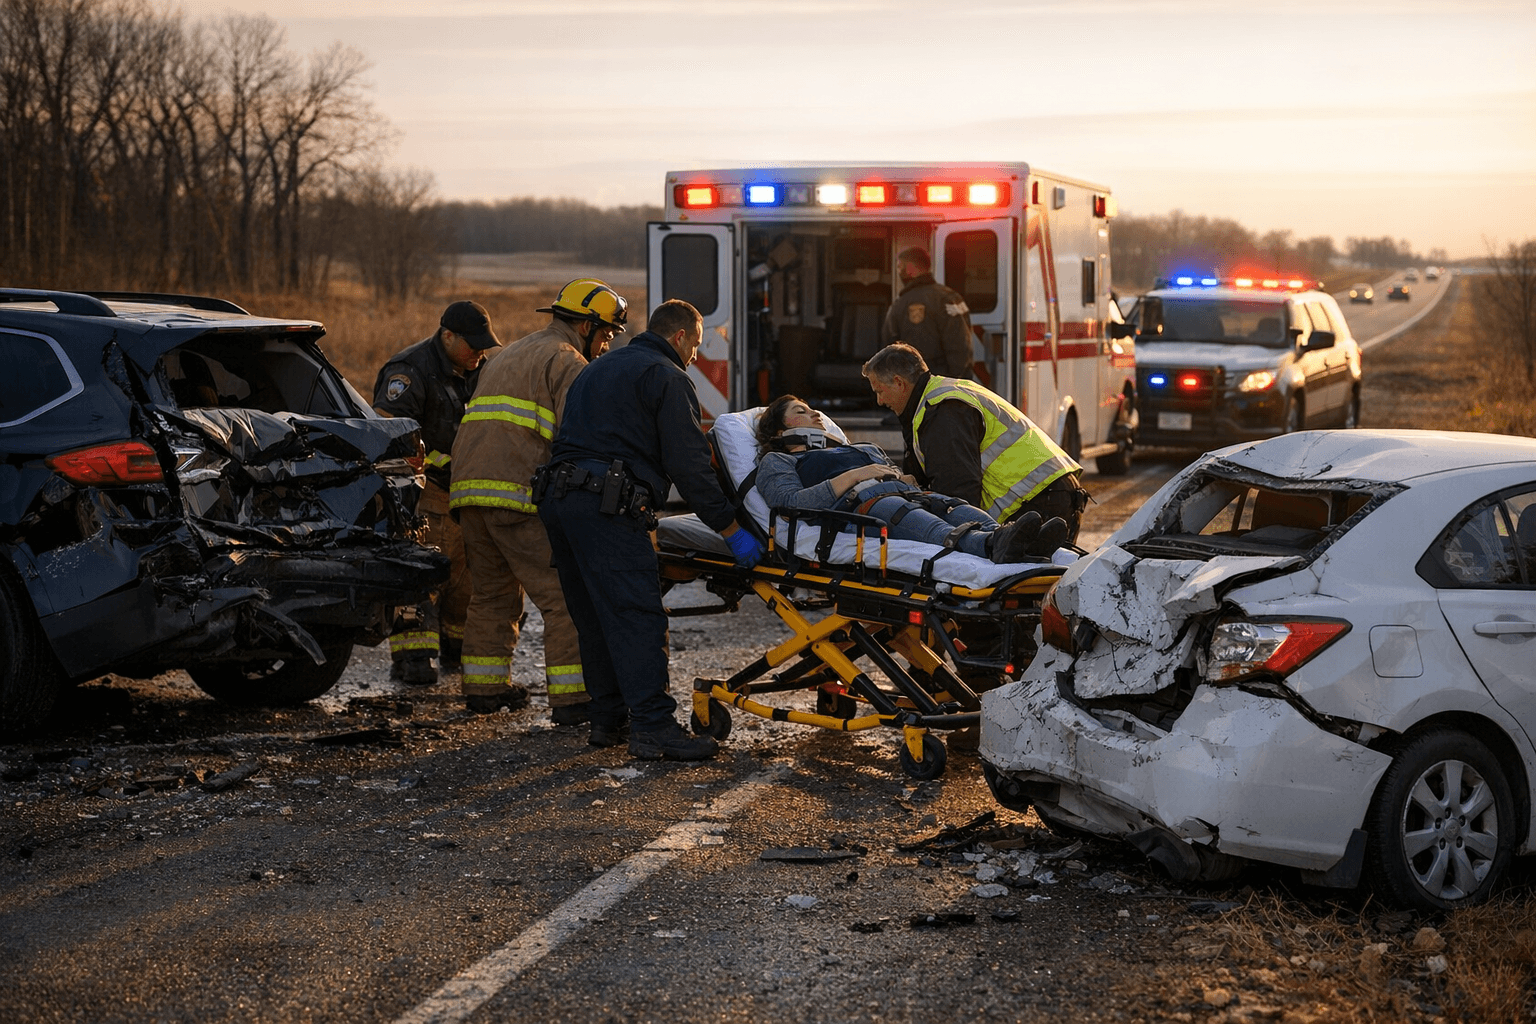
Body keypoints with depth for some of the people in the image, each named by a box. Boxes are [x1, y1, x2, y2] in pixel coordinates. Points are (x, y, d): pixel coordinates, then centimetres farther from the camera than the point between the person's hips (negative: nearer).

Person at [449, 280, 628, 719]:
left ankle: (484, 686, 26)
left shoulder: (507, 356, 30)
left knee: (493, 590, 21)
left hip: (468, 487, 9)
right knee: (566, 594, -7)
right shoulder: (567, 361, 1)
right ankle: (571, 697, -12)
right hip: (519, 494, -9)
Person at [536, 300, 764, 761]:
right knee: (637, 615, -11)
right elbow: (689, 464, -7)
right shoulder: (667, 377, 0)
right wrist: (731, 529, -5)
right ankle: (653, 727, -16)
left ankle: (608, 719, 19)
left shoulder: (599, 369, 29)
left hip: (556, 496, 9)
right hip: (606, 504, -9)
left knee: (595, 618, 14)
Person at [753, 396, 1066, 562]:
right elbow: (790, 502, 1)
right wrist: (853, 477, -4)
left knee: (954, 506, -28)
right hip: (855, 504, -7)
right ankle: (991, 545, -69)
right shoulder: (776, 462, 24)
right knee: (897, 509, -40)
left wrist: (900, 477, 7)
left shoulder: (865, 450, 44)